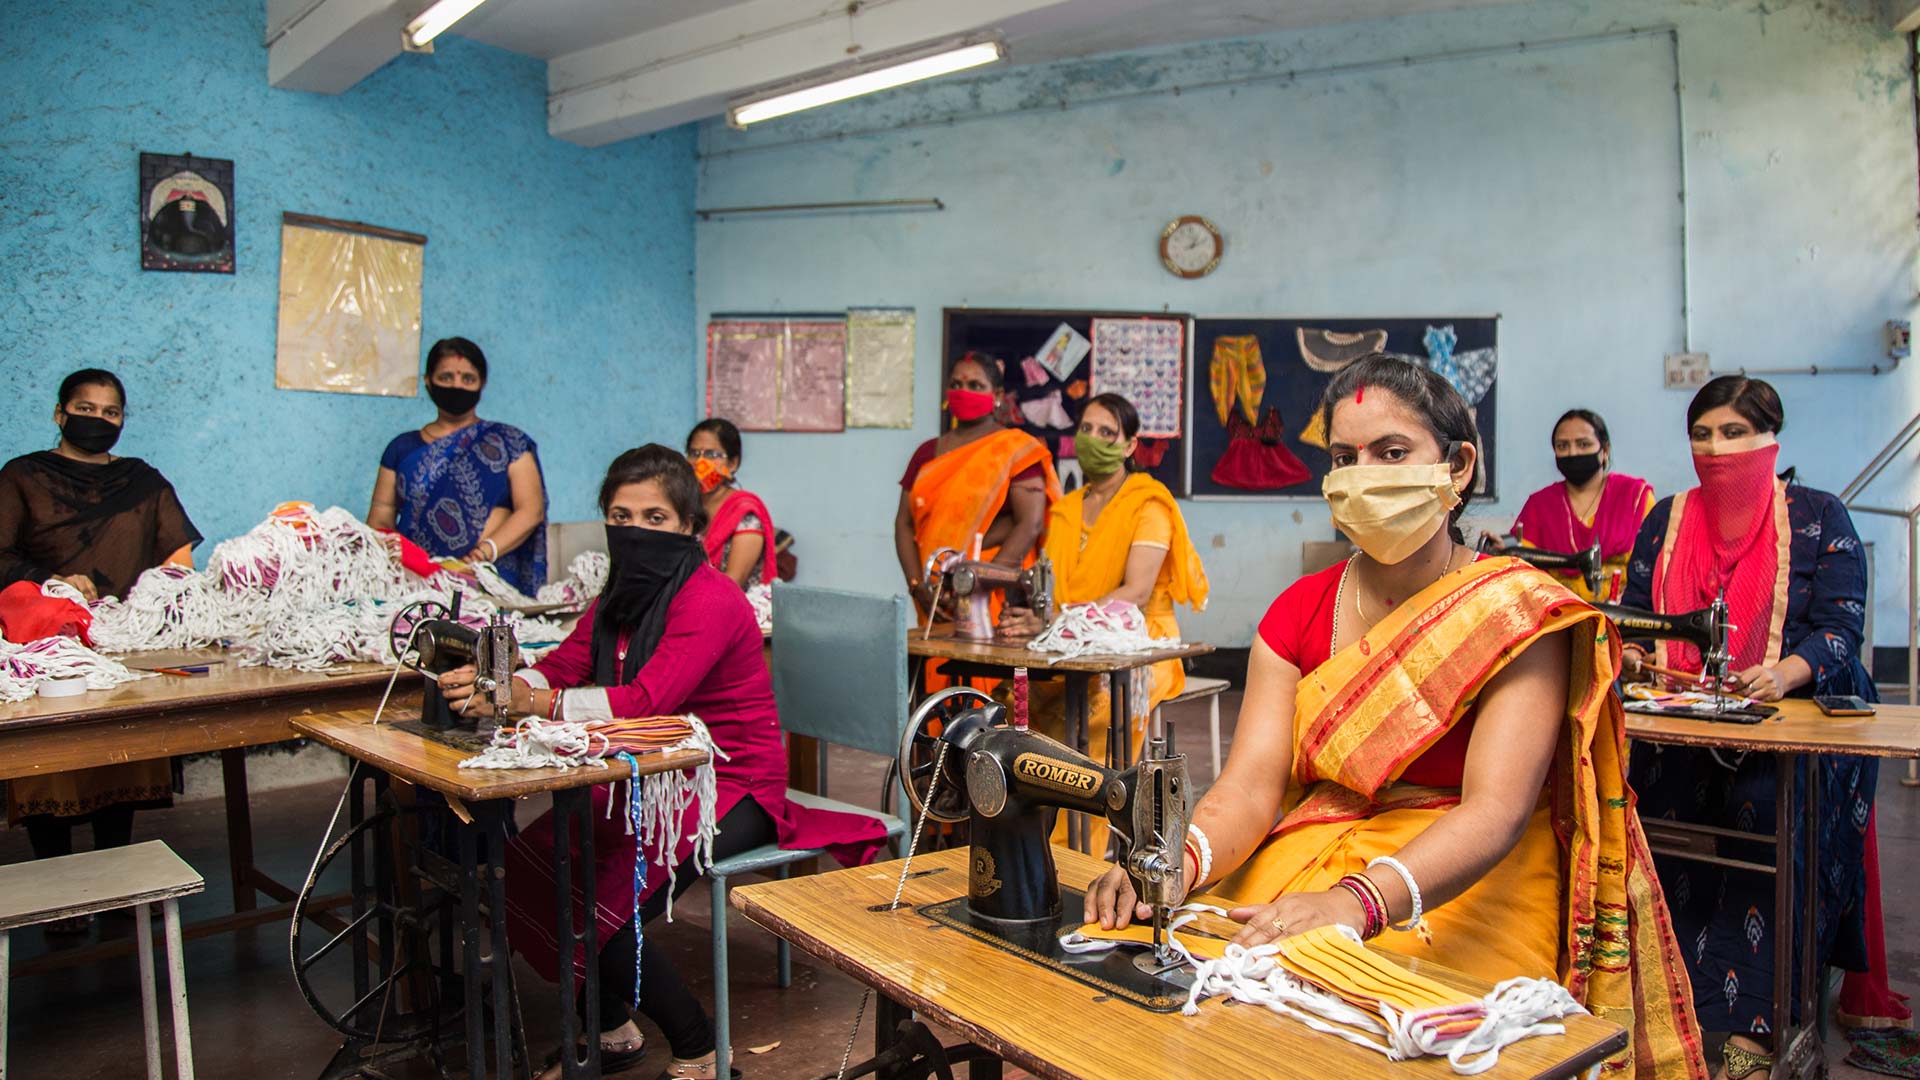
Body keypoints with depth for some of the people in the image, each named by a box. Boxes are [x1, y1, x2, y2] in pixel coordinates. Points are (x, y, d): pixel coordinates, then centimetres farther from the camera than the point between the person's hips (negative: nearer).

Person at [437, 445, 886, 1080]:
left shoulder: (709, 601, -21)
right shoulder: (622, 595, 8)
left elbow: (645, 701, -31)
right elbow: (562, 667, 0)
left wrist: (530, 701, -34)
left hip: (730, 788, -8)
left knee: (605, 905, -20)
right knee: (531, 865, -4)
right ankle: (613, 1029, 17)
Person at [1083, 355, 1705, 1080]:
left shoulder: (1519, 612, -8)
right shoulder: (1297, 613, 6)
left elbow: (1494, 811, -20)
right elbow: (1249, 787, -5)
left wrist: (1358, 902, -38)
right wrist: (1180, 861, -27)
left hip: (1467, 884, -4)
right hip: (1308, 864, 5)